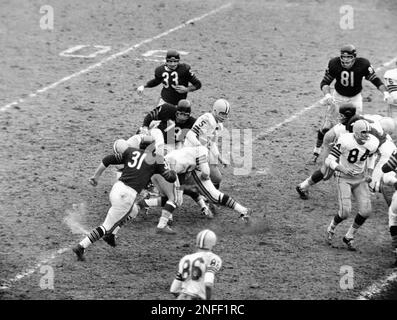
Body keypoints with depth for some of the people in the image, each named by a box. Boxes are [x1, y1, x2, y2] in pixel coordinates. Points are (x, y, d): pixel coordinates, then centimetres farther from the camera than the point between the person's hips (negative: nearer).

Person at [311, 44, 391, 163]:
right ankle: (316, 151, 17)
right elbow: (325, 82, -17)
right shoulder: (334, 64, -23)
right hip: (338, 96, 0)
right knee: (326, 126, -1)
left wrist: (385, 92, -33)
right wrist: (327, 94, -37)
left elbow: (375, 80, -17)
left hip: (355, 97, 0)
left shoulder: (363, 64, -24)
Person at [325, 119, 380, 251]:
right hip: (344, 179, -4)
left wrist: (369, 173, 2)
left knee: (366, 210, -10)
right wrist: (342, 169, -38)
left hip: (360, 179, 4)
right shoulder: (345, 142, -26)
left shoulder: (372, 143, -10)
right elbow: (329, 160, -21)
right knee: (345, 212, -15)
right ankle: (332, 228, 20)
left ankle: (349, 237, 13)